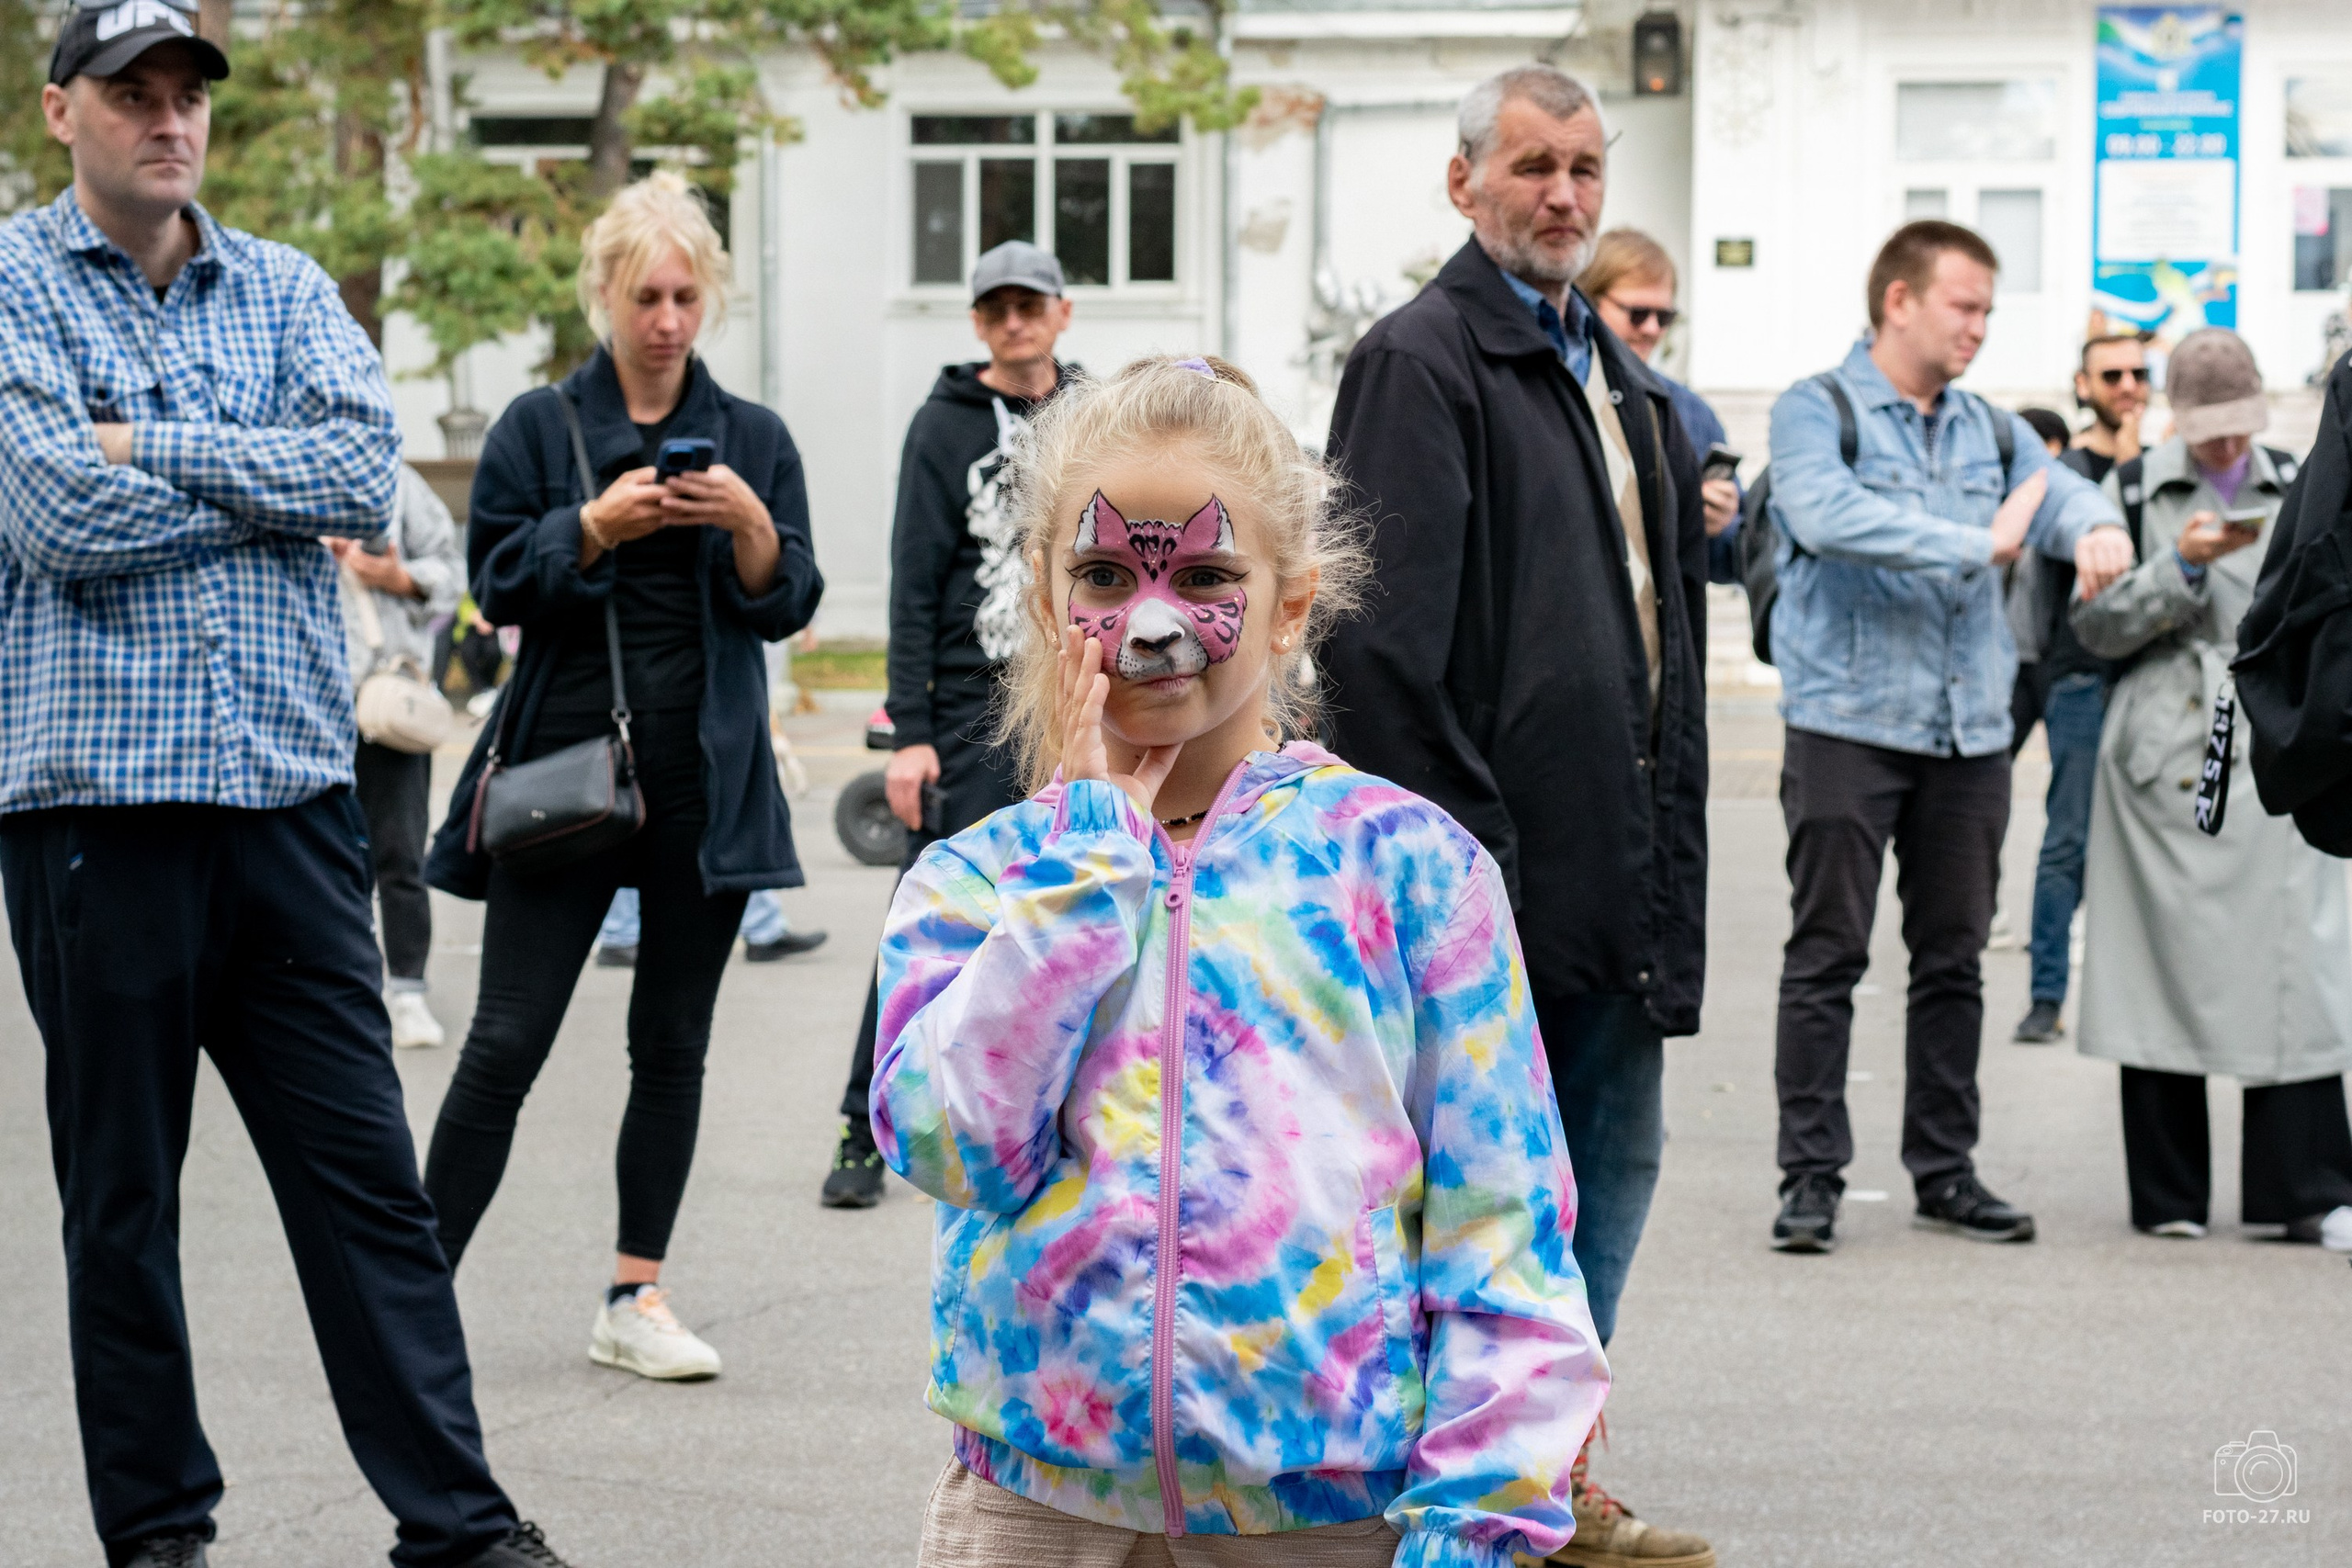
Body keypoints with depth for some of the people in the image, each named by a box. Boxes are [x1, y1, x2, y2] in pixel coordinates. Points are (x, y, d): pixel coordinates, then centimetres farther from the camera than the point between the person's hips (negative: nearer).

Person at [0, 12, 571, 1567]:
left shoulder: (285, 286, 12)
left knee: (366, 1172, 3)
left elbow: (371, 462, -5)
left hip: (291, 790, 3)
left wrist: (154, 448, -11)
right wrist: (275, 479, -5)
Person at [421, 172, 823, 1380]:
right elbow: (499, 583, -1)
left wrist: (751, 528, -14)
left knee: (673, 1043, 6)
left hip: (706, 776, 3)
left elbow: (787, 607, 6)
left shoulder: (753, 438, 10)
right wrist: (597, 527, -17)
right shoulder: (538, 428, 4)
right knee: (506, 1042, -6)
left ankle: (636, 1297, 14)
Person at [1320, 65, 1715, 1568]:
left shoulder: (1626, 383, 17)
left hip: (1620, 859, 9)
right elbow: (1387, 636, -16)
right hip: (1494, 868, -9)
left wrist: (1669, 832, 14)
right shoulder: (1419, 360, -9)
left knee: (1614, 1162, 13)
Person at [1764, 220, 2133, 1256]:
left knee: (1954, 957, 10)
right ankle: (1811, 1177, 1)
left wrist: (2098, 528, -25)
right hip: (1848, 726, -6)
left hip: (1970, 733, 6)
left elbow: (2060, 488, 0)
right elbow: (1828, 514, -21)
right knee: (1827, 954, -3)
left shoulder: (1991, 432, 16)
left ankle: (1944, 1170, 18)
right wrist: (1982, 545, -26)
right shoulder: (1817, 412, -2)